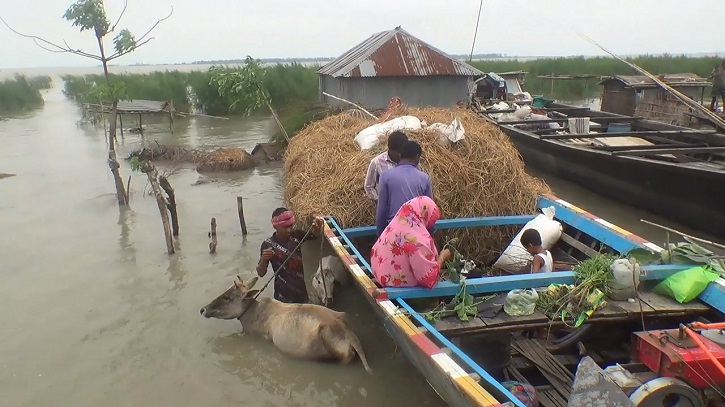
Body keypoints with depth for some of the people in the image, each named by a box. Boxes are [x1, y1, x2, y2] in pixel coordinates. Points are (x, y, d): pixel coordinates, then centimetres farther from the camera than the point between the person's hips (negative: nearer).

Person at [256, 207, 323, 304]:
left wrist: (317, 228, -25)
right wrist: (263, 259, -29)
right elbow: (261, 273, -8)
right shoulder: (268, 244, -14)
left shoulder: (297, 235, -8)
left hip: (303, 290, 3)